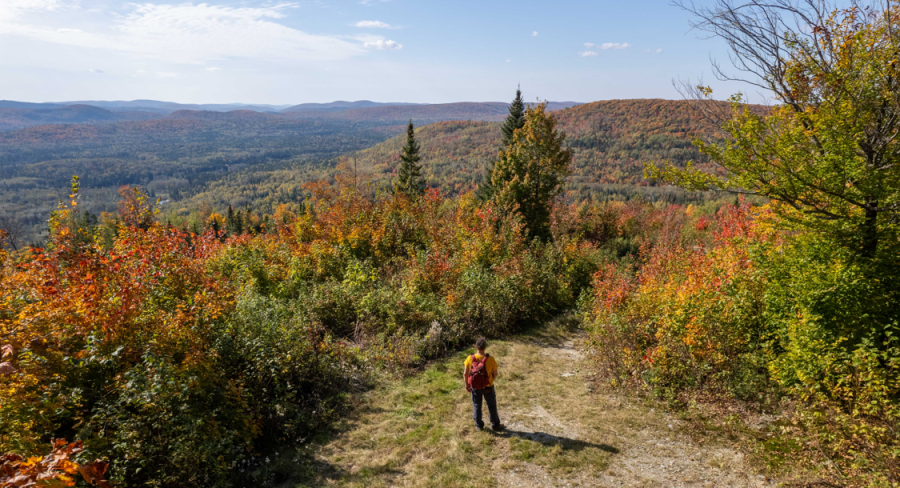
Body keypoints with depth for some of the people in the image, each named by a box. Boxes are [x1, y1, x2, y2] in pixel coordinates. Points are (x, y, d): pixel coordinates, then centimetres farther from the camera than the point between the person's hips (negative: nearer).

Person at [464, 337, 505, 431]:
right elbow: (495, 374, -10)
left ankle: (479, 425, 31)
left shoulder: (470, 358, -18)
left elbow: (465, 374, -9)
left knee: (476, 406, 20)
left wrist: (467, 385, 7)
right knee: (492, 406, 19)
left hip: (475, 387, 1)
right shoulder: (490, 359, -22)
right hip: (488, 386, -1)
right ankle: (495, 425, 32)